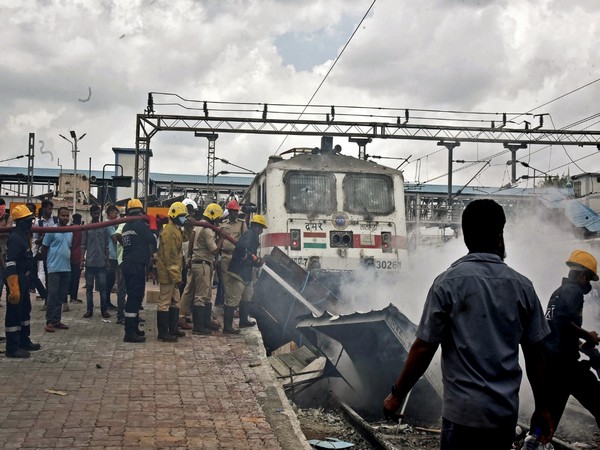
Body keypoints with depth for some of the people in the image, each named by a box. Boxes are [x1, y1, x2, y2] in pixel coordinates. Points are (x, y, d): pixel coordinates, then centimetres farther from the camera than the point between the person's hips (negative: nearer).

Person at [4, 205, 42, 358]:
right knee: (14, 313, -4)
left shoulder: (23, 235, 10)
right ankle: (12, 348, 2)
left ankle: (24, 342, 31)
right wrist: (13, 287, -30)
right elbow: (10, 264, -26)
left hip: (23, 277, 10)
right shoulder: (15, 238, -21)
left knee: (25, 310, 19)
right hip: (16, 279, -10)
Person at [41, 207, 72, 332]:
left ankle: (57, 320, 14)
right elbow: (44, 248, -2)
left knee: (61, 296, 8)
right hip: (54, 268, -6)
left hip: (66, 268, 6)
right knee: (52, 295, -6)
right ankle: (49, 322, -2)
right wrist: (47, 262, 4)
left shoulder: (71, 233, 12)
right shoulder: (52, 231, -6)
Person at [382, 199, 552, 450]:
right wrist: (542, 408, 16)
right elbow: (535, 354, 5)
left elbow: (423, 348, -9)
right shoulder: (522, 286, 2)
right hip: (506, 412, 4)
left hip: (464, 411, -4)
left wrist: (397, 394, 2)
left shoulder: (449, 283, -8)